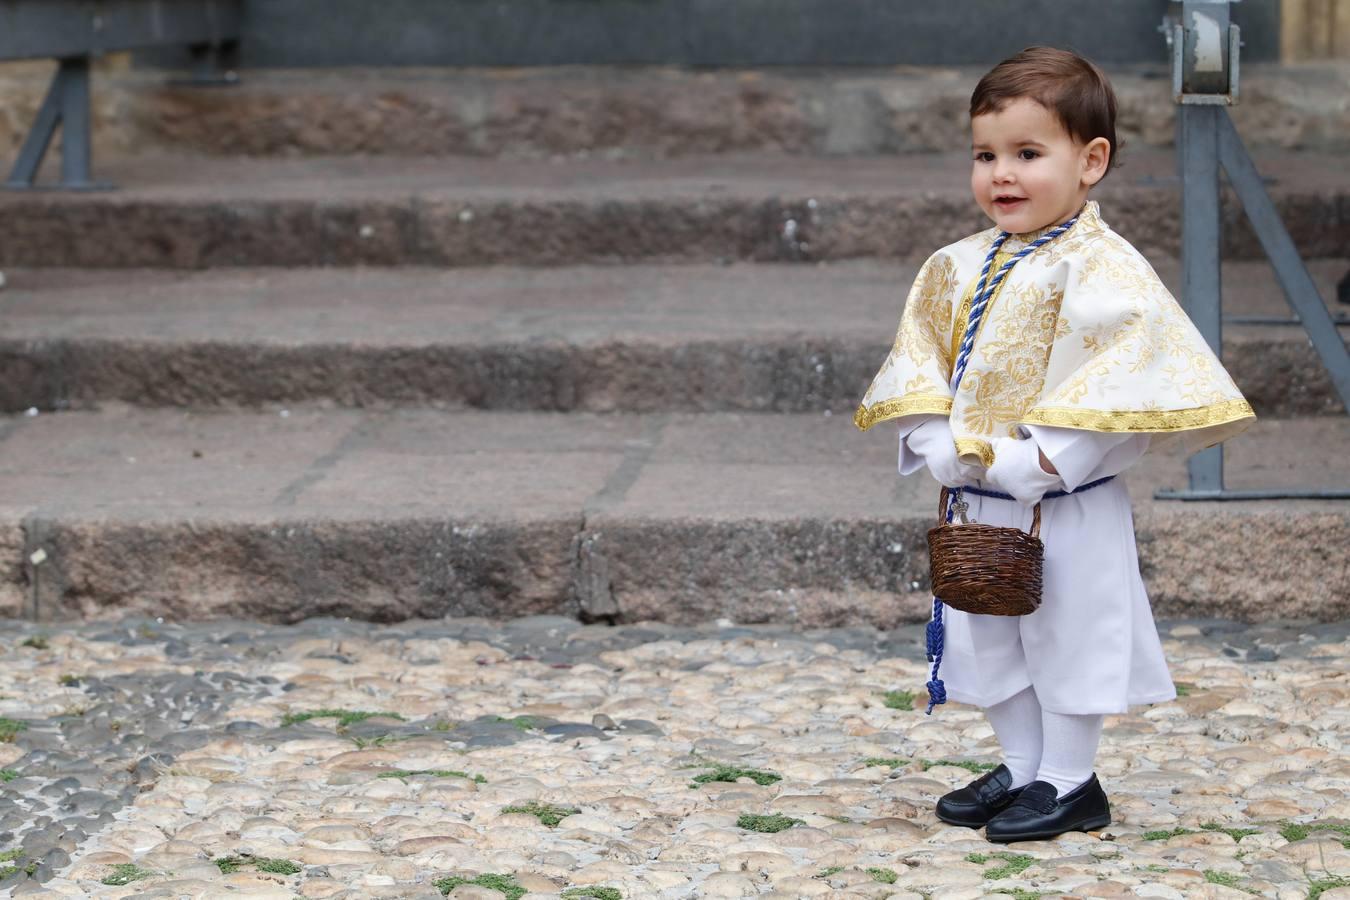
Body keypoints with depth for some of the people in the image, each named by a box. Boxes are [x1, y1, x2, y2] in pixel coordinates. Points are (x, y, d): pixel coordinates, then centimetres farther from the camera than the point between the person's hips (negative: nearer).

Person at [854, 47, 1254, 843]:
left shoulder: (1102, 271, -16)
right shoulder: (958, 269, 5)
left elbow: (1117, 390, -23)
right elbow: (919, 371, 7)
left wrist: (1029, 462, -26)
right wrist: (943, 445, -10)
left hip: (1067, 510, -7)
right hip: (978, 511, 7)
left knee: (1069, 643, 6)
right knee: (991, 648, 17)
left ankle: (1069, 784, 20)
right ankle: (1023, 768, 33)